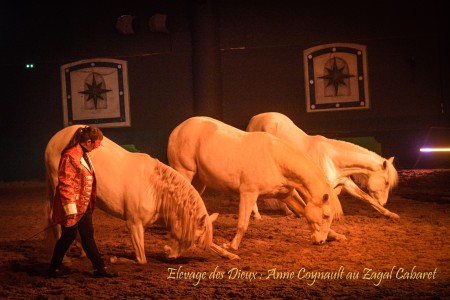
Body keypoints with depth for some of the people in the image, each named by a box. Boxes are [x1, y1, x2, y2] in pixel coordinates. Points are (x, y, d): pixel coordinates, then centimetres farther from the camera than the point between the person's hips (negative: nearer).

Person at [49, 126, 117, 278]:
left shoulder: (84, 154, 10)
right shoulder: (70, 156, -20)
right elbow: (65, 184, -22)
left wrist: (90, 202, 21)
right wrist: (70, 208, -22)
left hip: (84, 205, 9)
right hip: (72, 206, -9)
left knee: (88, 235, 10)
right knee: (69, 236, 1)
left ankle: (99, 267, 13)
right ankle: (54, 268, 15)